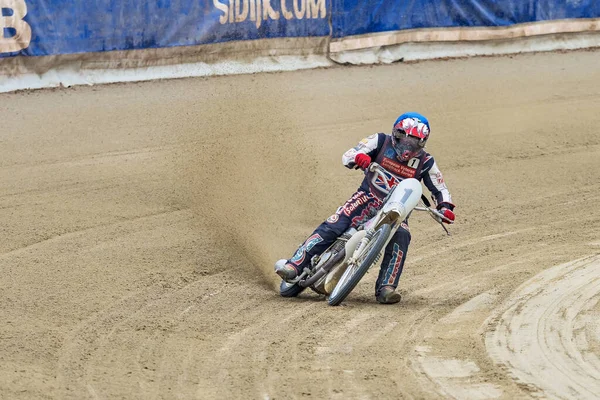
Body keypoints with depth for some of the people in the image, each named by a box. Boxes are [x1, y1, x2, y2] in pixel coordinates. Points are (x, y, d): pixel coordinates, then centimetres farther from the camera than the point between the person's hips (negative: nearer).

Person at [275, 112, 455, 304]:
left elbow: (439, 189, 4)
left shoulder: (425, 162, -2)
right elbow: (347, 155, -12)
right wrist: (358, 157, -37)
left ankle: (385, 288, -30)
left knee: (400, 238, -29)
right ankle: (295, 264, -24)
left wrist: (445, 207, -18)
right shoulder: (381, 141, -6)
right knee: (332, 227, -21)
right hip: (368, 197, -1)